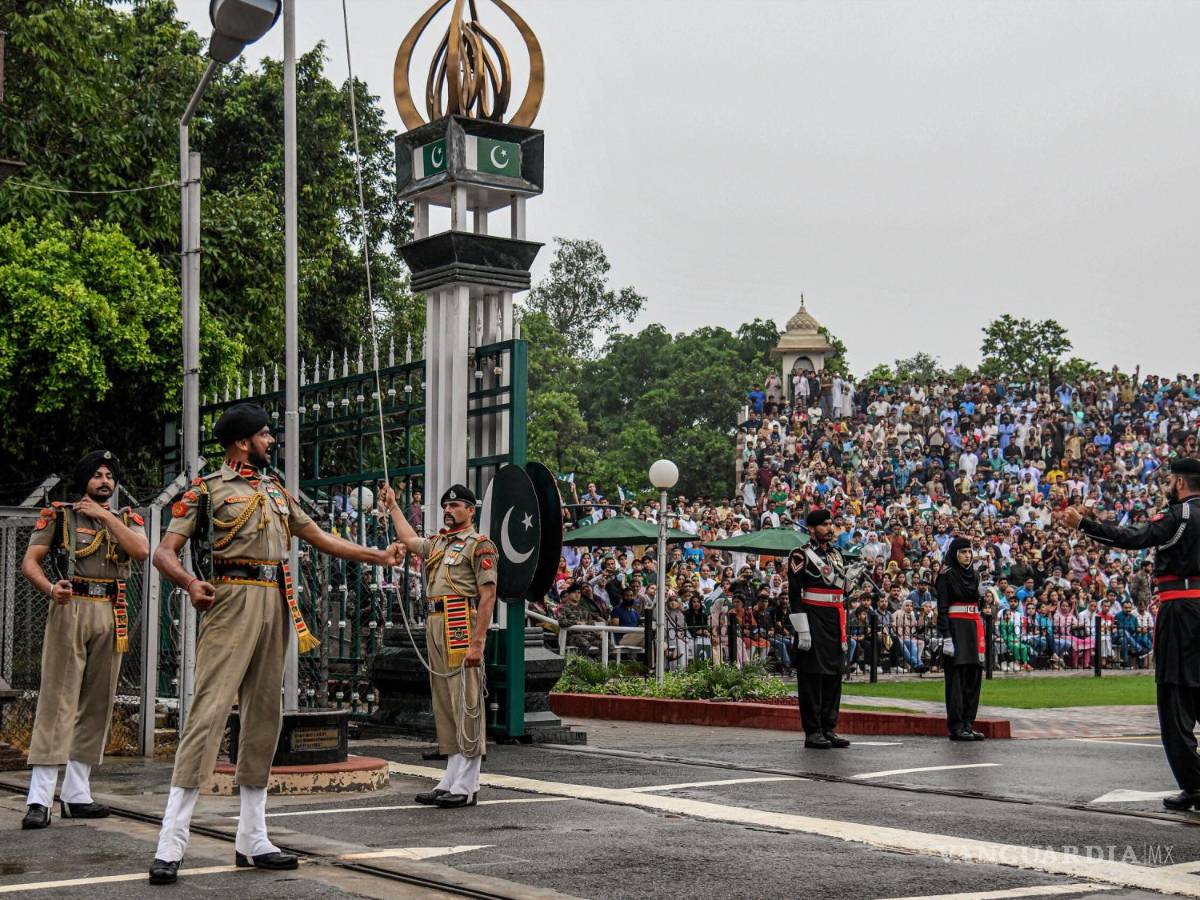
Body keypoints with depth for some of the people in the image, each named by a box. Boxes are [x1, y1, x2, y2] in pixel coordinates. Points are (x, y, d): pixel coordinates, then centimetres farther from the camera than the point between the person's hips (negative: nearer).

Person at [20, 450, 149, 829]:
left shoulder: (125, 518, 16)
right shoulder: (59, 515, 8)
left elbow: (141, 550, -4)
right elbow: (29, 561, 1)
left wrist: (105, 516, -5)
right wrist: (50, 588, -18)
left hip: (111, 616, 4)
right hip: (70, 609, -4)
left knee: (97, 703, 5)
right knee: (57, 699, -11)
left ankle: (76, 794, 11)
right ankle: (39, 799, -14)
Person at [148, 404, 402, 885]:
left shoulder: (276, 490, 21)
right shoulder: (207, 489, 2)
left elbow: (320, 537, 27)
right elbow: (164, 552, -3)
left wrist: (379, 556, 23)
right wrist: (190, 581, -23)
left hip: (275, 606, 7)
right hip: (232, 602, -7)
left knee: (263, 716, 7)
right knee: (210, 709, -14)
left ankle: (252, 840, 14)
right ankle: (170, 843, -15)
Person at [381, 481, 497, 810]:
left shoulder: (479, 544, -4)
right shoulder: (438, 543, 20)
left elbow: (488, 596, -12)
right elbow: (409, 539, 42)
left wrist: (477, 643, -19)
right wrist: (393, 507, 45)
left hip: (463, 626, -9)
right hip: (436, 629, 9)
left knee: (467, 706, -8)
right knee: (445, 708, 10)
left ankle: (467, 787, -7)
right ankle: (451, 781, 15)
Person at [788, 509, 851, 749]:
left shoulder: (836, 556, 16)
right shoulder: (800, 556, -6)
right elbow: (794, 595, -11)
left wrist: (843, 631, 16)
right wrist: (802, 631, -17)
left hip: (834, 624, 7)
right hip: (813, 624, -7)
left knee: (834, 676, 8)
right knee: (812, 677, -4)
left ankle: (829, 729, 15)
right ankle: (813, 732, 0)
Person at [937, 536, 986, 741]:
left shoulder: (974, 574, 15)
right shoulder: (947, 575, -5)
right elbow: (942, 608, -10)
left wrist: (980, 633, 16)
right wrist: (946, 637, -17)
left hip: (973, 627, 7)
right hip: (955, 627, -7)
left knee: (974, 676, 6)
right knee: (956, 677, -7)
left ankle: (968, 723, 11)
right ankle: (956, 727, -4)